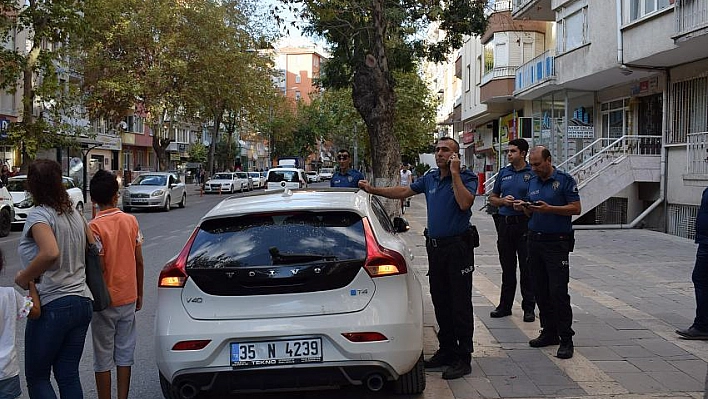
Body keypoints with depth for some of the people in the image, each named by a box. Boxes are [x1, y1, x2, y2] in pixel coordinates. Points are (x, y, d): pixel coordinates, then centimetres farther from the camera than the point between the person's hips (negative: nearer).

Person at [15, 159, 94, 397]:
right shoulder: (74, 213, 11)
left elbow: (51, 253, -29)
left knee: (36, 377, 8)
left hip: (53, 305, -7)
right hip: (82, 302, 7)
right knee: (69, 375, 13)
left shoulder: (39, 215, -12)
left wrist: (23, 278, -15)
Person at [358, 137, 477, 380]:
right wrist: (373, 190, 19)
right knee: (440, 303, 13)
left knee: (460, 304, -3)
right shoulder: (430, 179, 13)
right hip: (435, 247, 7)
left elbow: (465, 202, -24)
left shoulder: (466, 178, -6)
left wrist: (454, 173, -18)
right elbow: (403, 192, 21)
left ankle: (463, 358, 3)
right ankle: (446, 350, 24)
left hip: (458, 248, -7)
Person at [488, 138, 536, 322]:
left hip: (525, 224, -4)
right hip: (505, 223, 5)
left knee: (527, 268, 1)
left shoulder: (532, 173, -2)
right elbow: (492, 198, 17)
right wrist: (503, 201, -3)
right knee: (507, 267, 12)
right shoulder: (503, 173, 12)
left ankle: (529, 308, 10)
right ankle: (505, 305, 20)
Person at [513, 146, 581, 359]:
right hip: (535, 239, 7)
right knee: (540, 291, 9)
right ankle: (549, 332, 19)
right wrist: (524, 207, -3)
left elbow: (576, 208, -9)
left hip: (557, 241, -7)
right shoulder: (532, 182, 14)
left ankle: (566, 339, -1)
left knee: (558, 291, -9)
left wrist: (549, 208, -19)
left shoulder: (565, 180, -5)